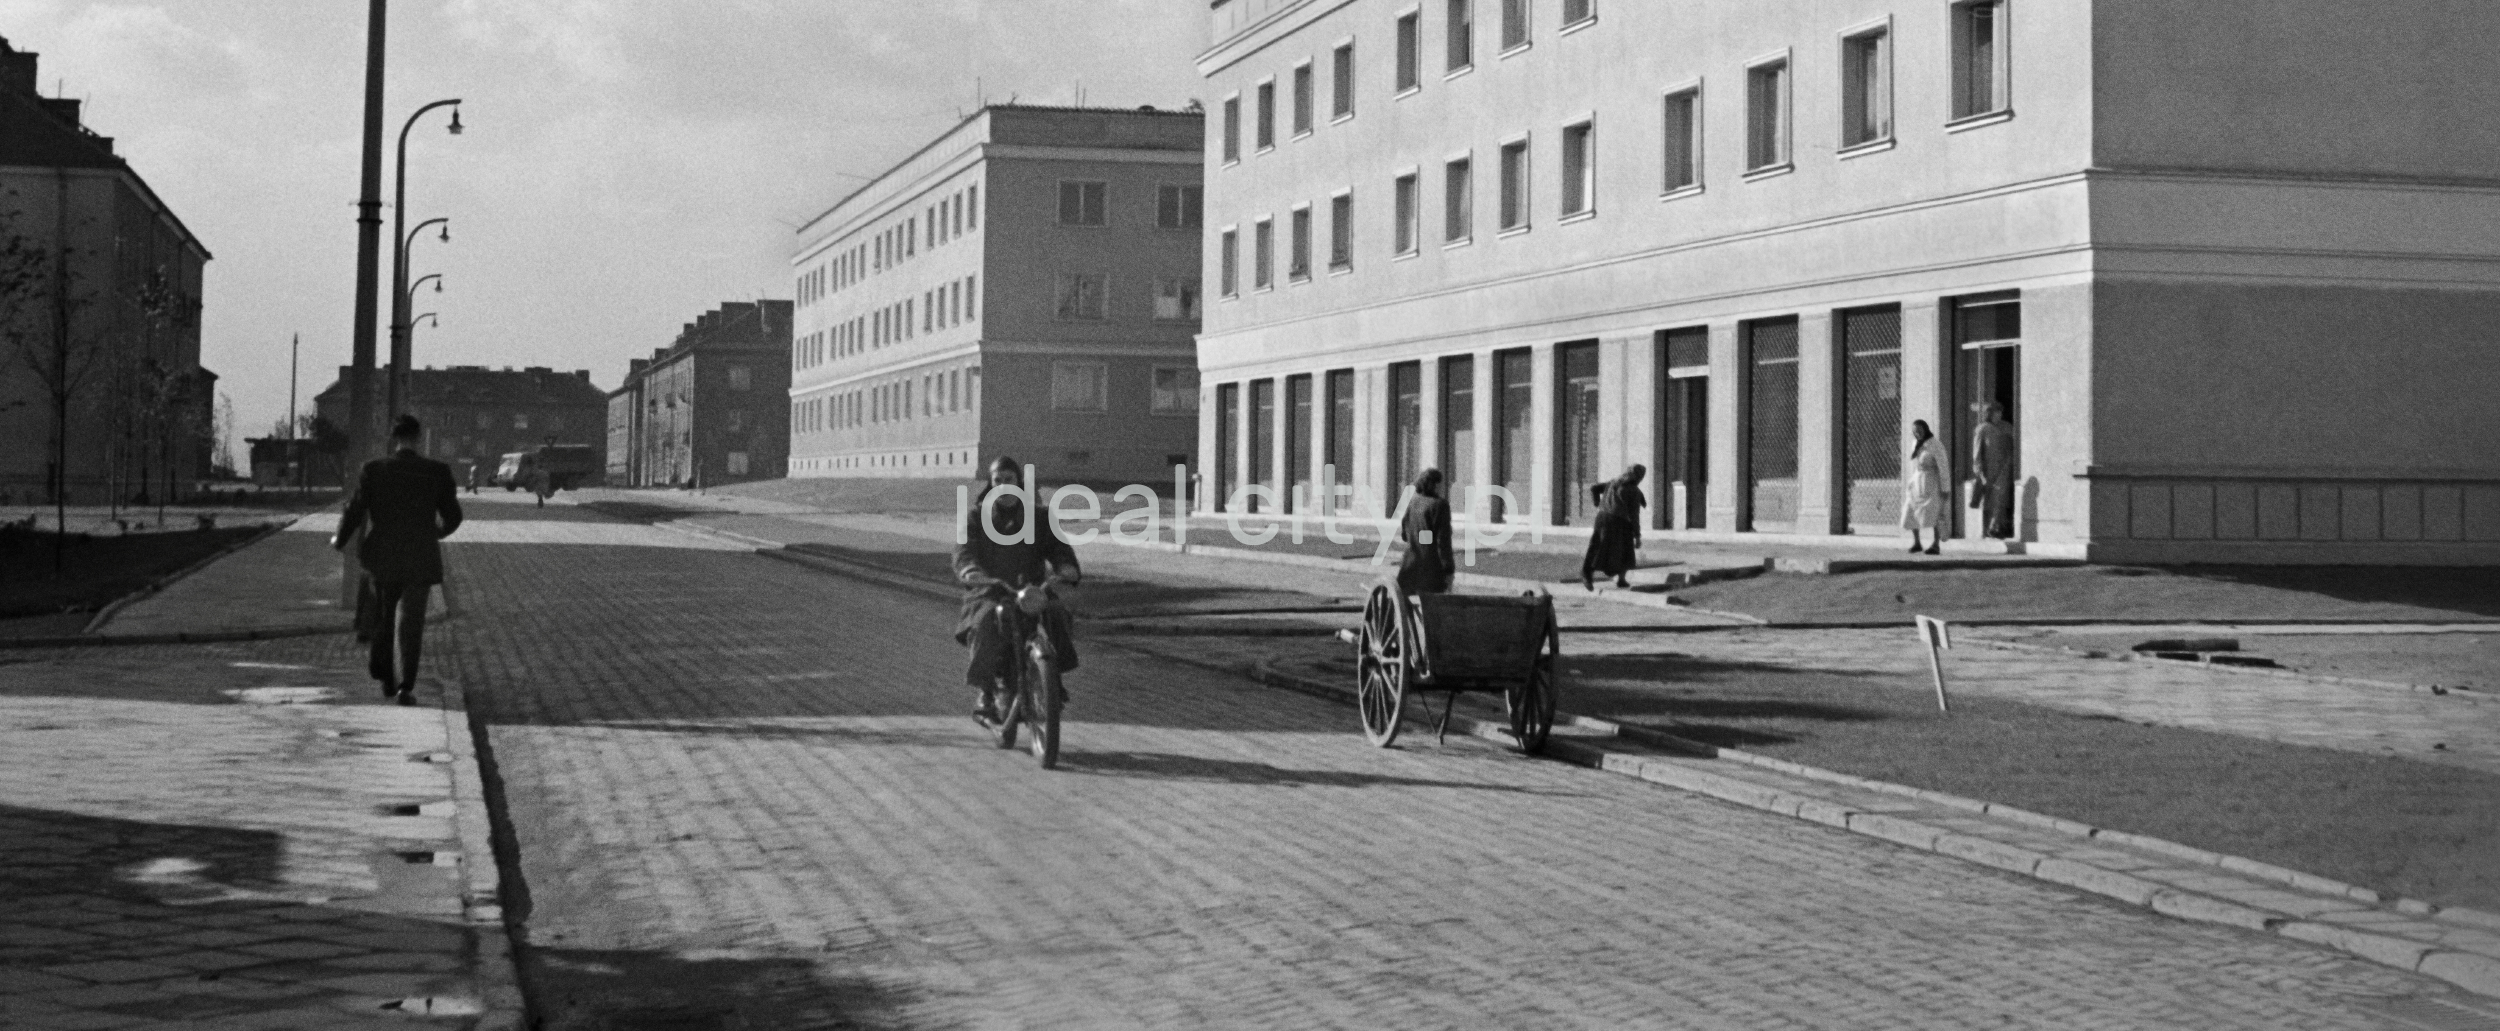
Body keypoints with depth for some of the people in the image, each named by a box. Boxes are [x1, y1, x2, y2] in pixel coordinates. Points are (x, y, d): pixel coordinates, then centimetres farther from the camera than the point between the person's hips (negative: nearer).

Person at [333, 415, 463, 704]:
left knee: (383, 617, 22)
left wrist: (340, 540, 12)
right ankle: (406, 686, -4)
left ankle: (385, 676, 24)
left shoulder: (372, 470, -7)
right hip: (420, 559, -1)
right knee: (411, 623, 3)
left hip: (381, 559, 1)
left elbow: (355, 512, -6)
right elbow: (452, 516, -1)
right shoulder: (438, 472, -6)